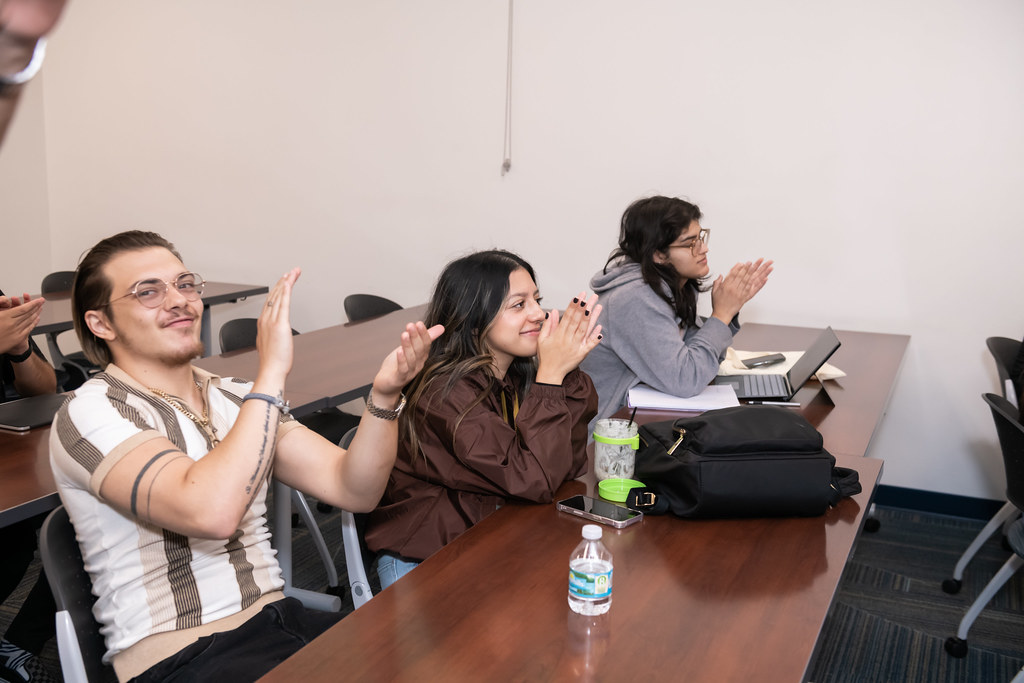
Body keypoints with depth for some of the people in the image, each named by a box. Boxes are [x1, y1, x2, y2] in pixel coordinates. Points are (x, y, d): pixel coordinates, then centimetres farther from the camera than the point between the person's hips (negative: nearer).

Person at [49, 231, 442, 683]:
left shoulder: (237, 399, 10)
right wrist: (272, 373, -25)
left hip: (277, 618, 6)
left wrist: (383, 394, -16)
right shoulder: (90, 414, -10)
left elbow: (353, 490, 0)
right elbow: (212, 513, -29)